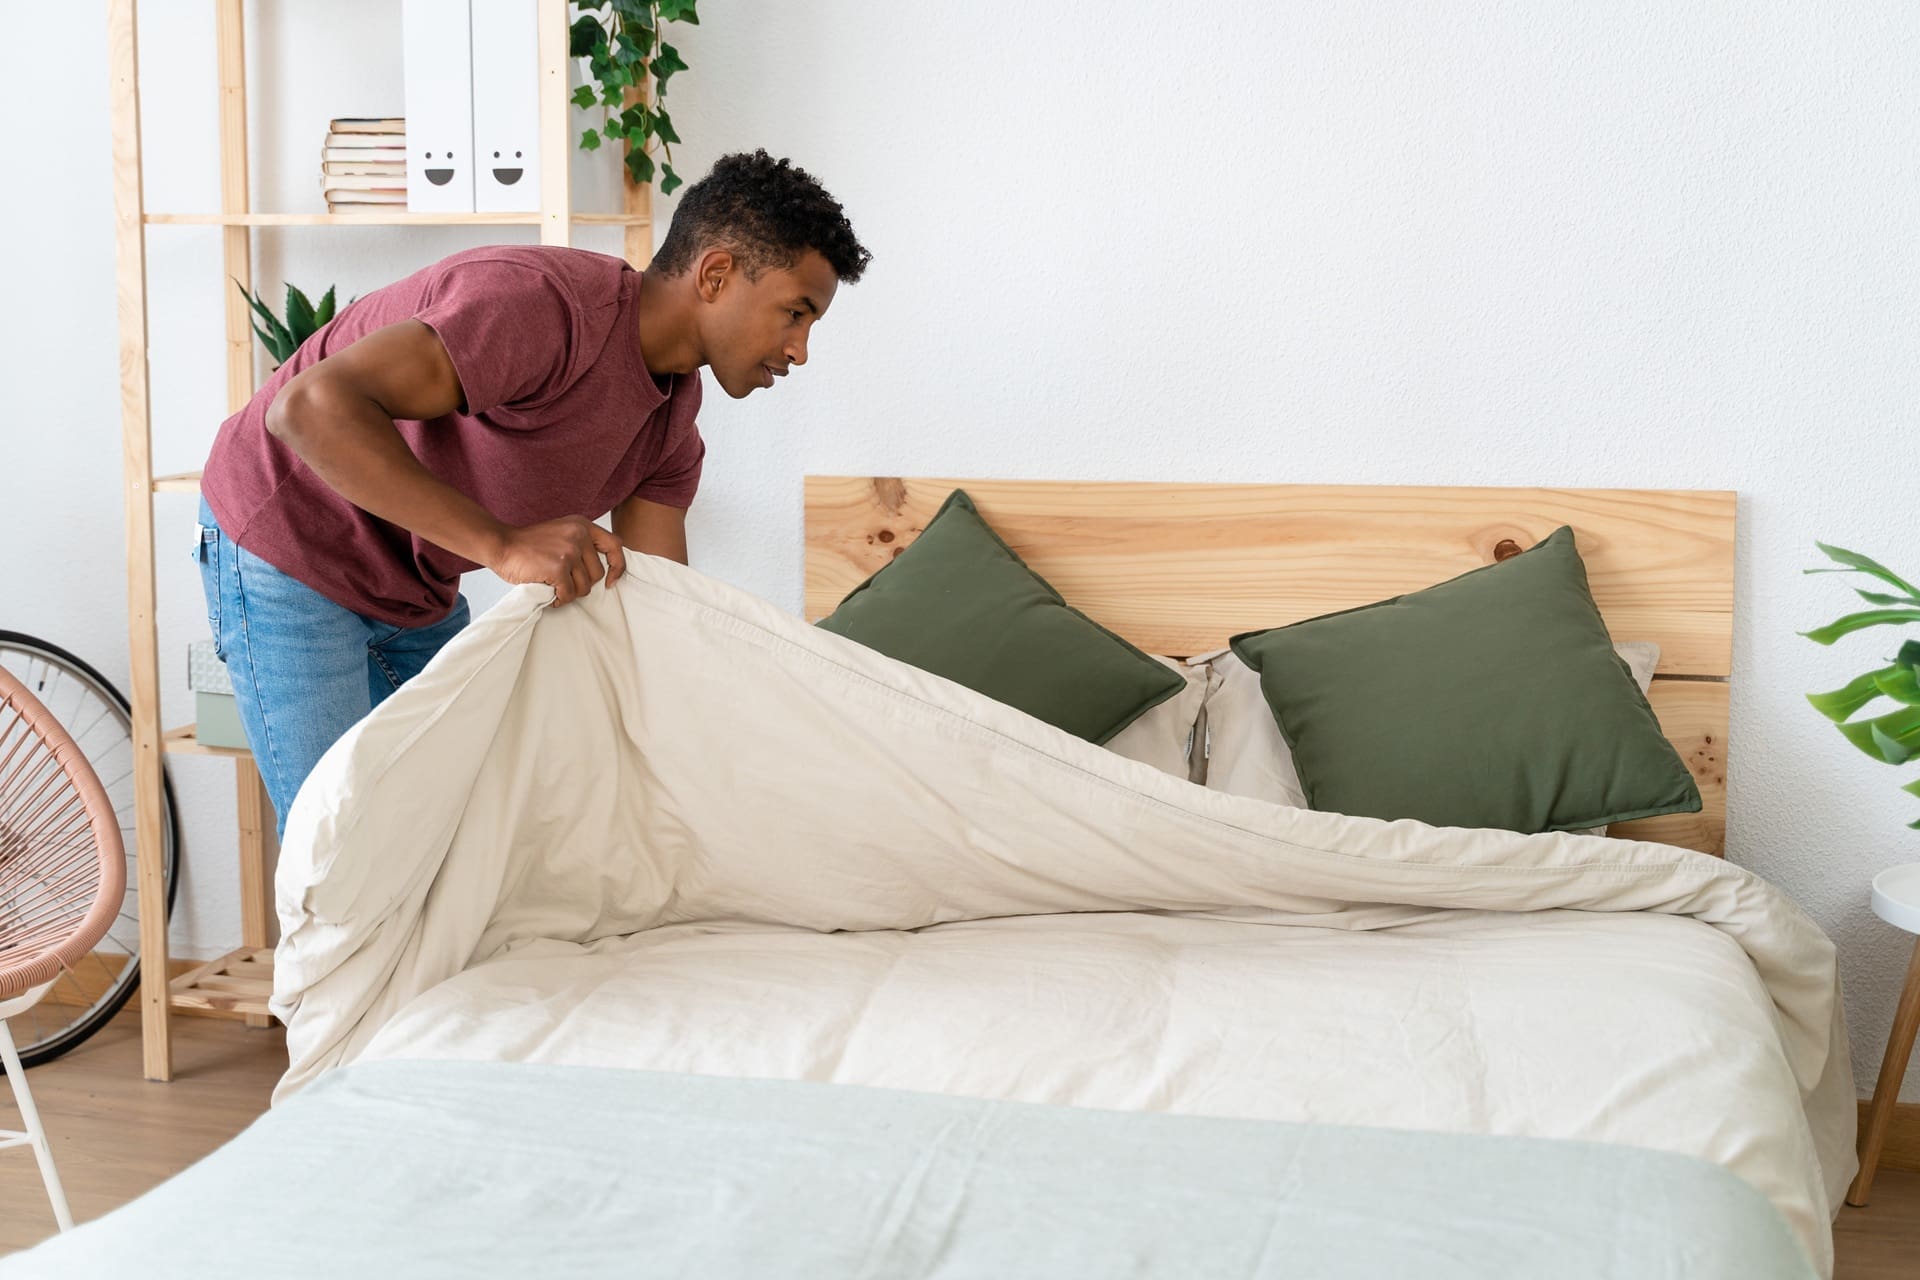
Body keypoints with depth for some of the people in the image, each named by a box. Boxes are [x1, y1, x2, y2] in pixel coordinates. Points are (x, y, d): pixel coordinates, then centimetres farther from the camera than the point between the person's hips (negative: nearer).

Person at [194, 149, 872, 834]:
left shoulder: (672, 416, -2)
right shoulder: (544, 307, -31)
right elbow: (311, 406, -40)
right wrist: (503, 544, -44)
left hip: (418, 590, 9)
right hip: (289, 550, -8)